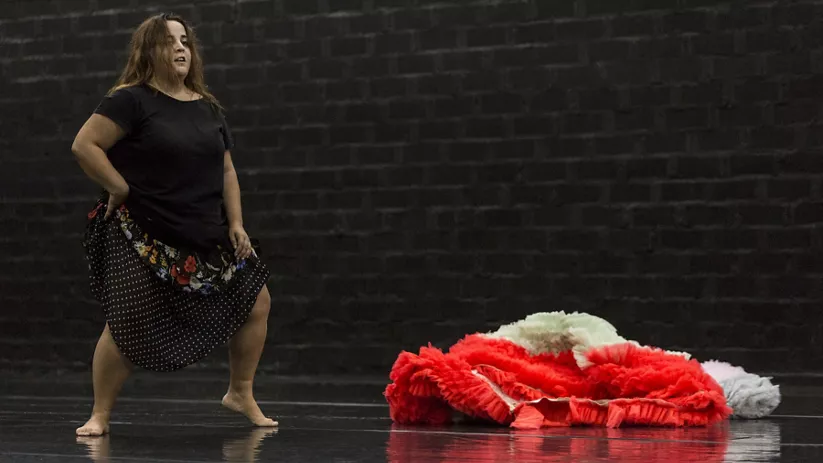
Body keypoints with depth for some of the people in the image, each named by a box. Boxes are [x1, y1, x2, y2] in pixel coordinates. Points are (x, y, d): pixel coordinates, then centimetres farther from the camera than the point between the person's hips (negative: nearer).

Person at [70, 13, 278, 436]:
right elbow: (84, 146, -16)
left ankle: (240, 394, 23)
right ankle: (99, 415, 6)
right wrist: (121, 190, -14)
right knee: (128, 326, -11)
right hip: (144, 237, -6)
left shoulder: (207, 108, 11)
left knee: (256, 301, 6)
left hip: (206, 236, 7)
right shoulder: (131, 100, -9)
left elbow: (225, 170, 16)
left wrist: (235, 223, 7)